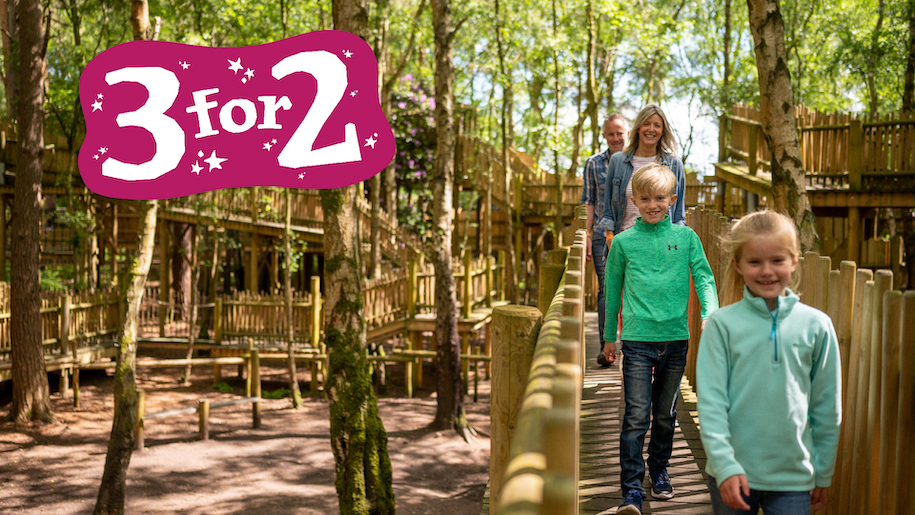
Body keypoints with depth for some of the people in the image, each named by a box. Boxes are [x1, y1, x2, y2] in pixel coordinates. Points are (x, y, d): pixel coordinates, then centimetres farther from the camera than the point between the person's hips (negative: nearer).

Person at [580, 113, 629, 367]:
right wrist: (587, 235, 2)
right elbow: (589, 202, 8)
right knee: (605, 288, -3)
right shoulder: (593, 163, 7)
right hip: (603, 234, 0)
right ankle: (606, 346, 3)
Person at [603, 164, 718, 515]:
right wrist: (609, 336, 14)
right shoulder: (623, 242, 2)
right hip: (637, 340, -2)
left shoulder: (686, 237, 4)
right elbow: (613, 290, 10)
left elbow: (703, 278, 1)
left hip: (676, 338, 2)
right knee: (636, 417, -6)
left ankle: (659, 472, 36)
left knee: (666, 414, 15)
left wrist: (709, 315, -17)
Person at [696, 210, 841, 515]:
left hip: (793, 476, 1)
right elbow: (711, 401, -7)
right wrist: (725, 465, -14)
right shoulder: (723, 324, -7)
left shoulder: (816, 325, -1)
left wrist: (823, 474, 10)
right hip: (733, 474, -1)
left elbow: (827, 407, 6)